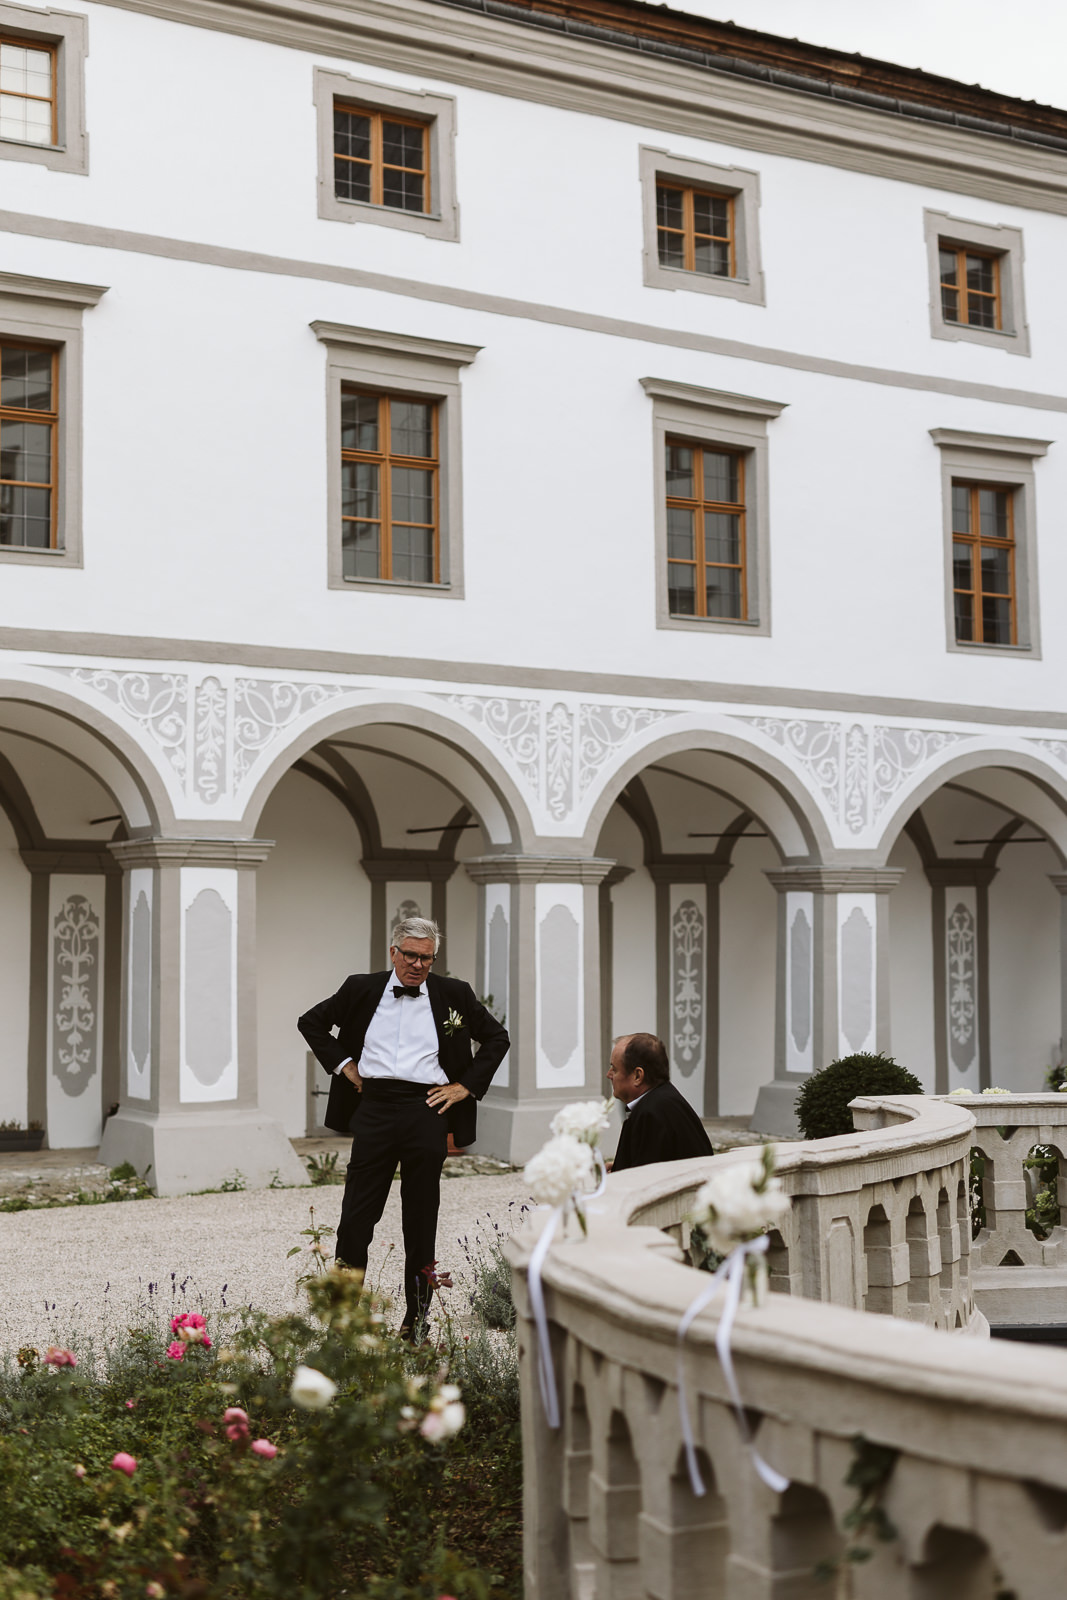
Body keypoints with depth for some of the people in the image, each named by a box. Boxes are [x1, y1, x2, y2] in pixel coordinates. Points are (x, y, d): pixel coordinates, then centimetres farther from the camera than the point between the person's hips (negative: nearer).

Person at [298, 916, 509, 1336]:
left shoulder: (453, 995, 7)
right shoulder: (362, 990, 8)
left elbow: (497, 1037, 16)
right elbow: (311, 1022, 19)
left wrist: (466, 1086, 7)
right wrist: (343, 1065, 7)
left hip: (426, 1112, 0)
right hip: (374, 1108, 0)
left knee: (421, 1220, 6)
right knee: (356, 1215, -2)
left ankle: (417, 1317, 16)